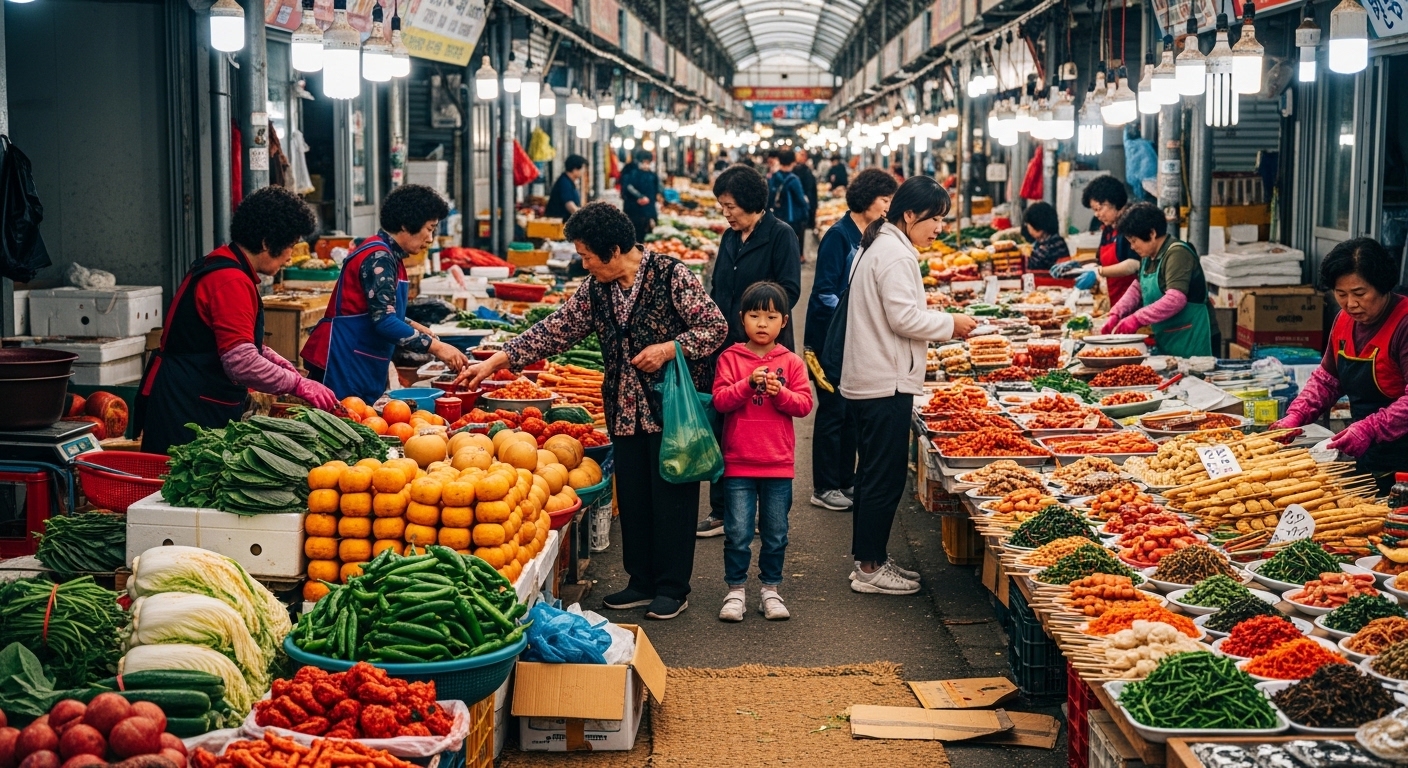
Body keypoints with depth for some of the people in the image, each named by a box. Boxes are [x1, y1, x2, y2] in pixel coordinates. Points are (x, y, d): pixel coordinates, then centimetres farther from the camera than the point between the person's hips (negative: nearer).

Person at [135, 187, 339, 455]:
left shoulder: (220, 266, 14)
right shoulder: (231, 282, -19)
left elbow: (243, 343, 25)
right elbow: (241, 363, -26)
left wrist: (286, 368, 11)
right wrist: (298, 384, -17)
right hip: (187, 408, -10)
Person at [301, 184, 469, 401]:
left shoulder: (390, 256, 14)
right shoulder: (378, 257, -17)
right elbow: (384, 321, -25)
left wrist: (413, 327, 14)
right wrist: (435, 347, -24)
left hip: (364, 366, 10)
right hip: (345, 362, -10)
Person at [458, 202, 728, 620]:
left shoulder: (671, 274, -12)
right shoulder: (596, 289, 8)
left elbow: (716, 328, -11)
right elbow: (555, 329, 8)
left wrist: (668, 348, -21)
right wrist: (495, 361, 3)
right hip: (626, 410, 6)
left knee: (672, 497, 0)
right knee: (632, 497, 10)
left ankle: (673, 588, 10)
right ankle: (642, 581, 22)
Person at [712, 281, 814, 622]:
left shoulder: (791, 362, 3)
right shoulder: (730, 358, 0)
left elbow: (805, 404, -2)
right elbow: (720, 400, -9)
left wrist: (779, 392, -19)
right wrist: (748, 383, -22)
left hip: (778, 465, 2)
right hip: (738, 464, -2)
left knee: (775, 533, 10)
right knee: (738, 532, 0)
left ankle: (770, 589, 22)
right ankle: (735, 590, 12)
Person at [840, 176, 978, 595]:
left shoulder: (876, 247, 17)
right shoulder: (896, 255, -16)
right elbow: (903, 318, -21)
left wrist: (940, 322, 13)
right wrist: (950, 324, -8)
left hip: (866, 381, 11)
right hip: (887, 384, -11)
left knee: (875, 474, 16)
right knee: (885, 477, -3)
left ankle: (869, 559, 24)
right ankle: (870, 568, 3)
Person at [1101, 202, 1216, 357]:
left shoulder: (1177, 253, -17)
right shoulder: (1148, 257, 13)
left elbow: (1175, 299, -27)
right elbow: (1138, 289, 19)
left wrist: (1137, 319, -28)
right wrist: (1116, 314, 3)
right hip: (1166, 338, 9)